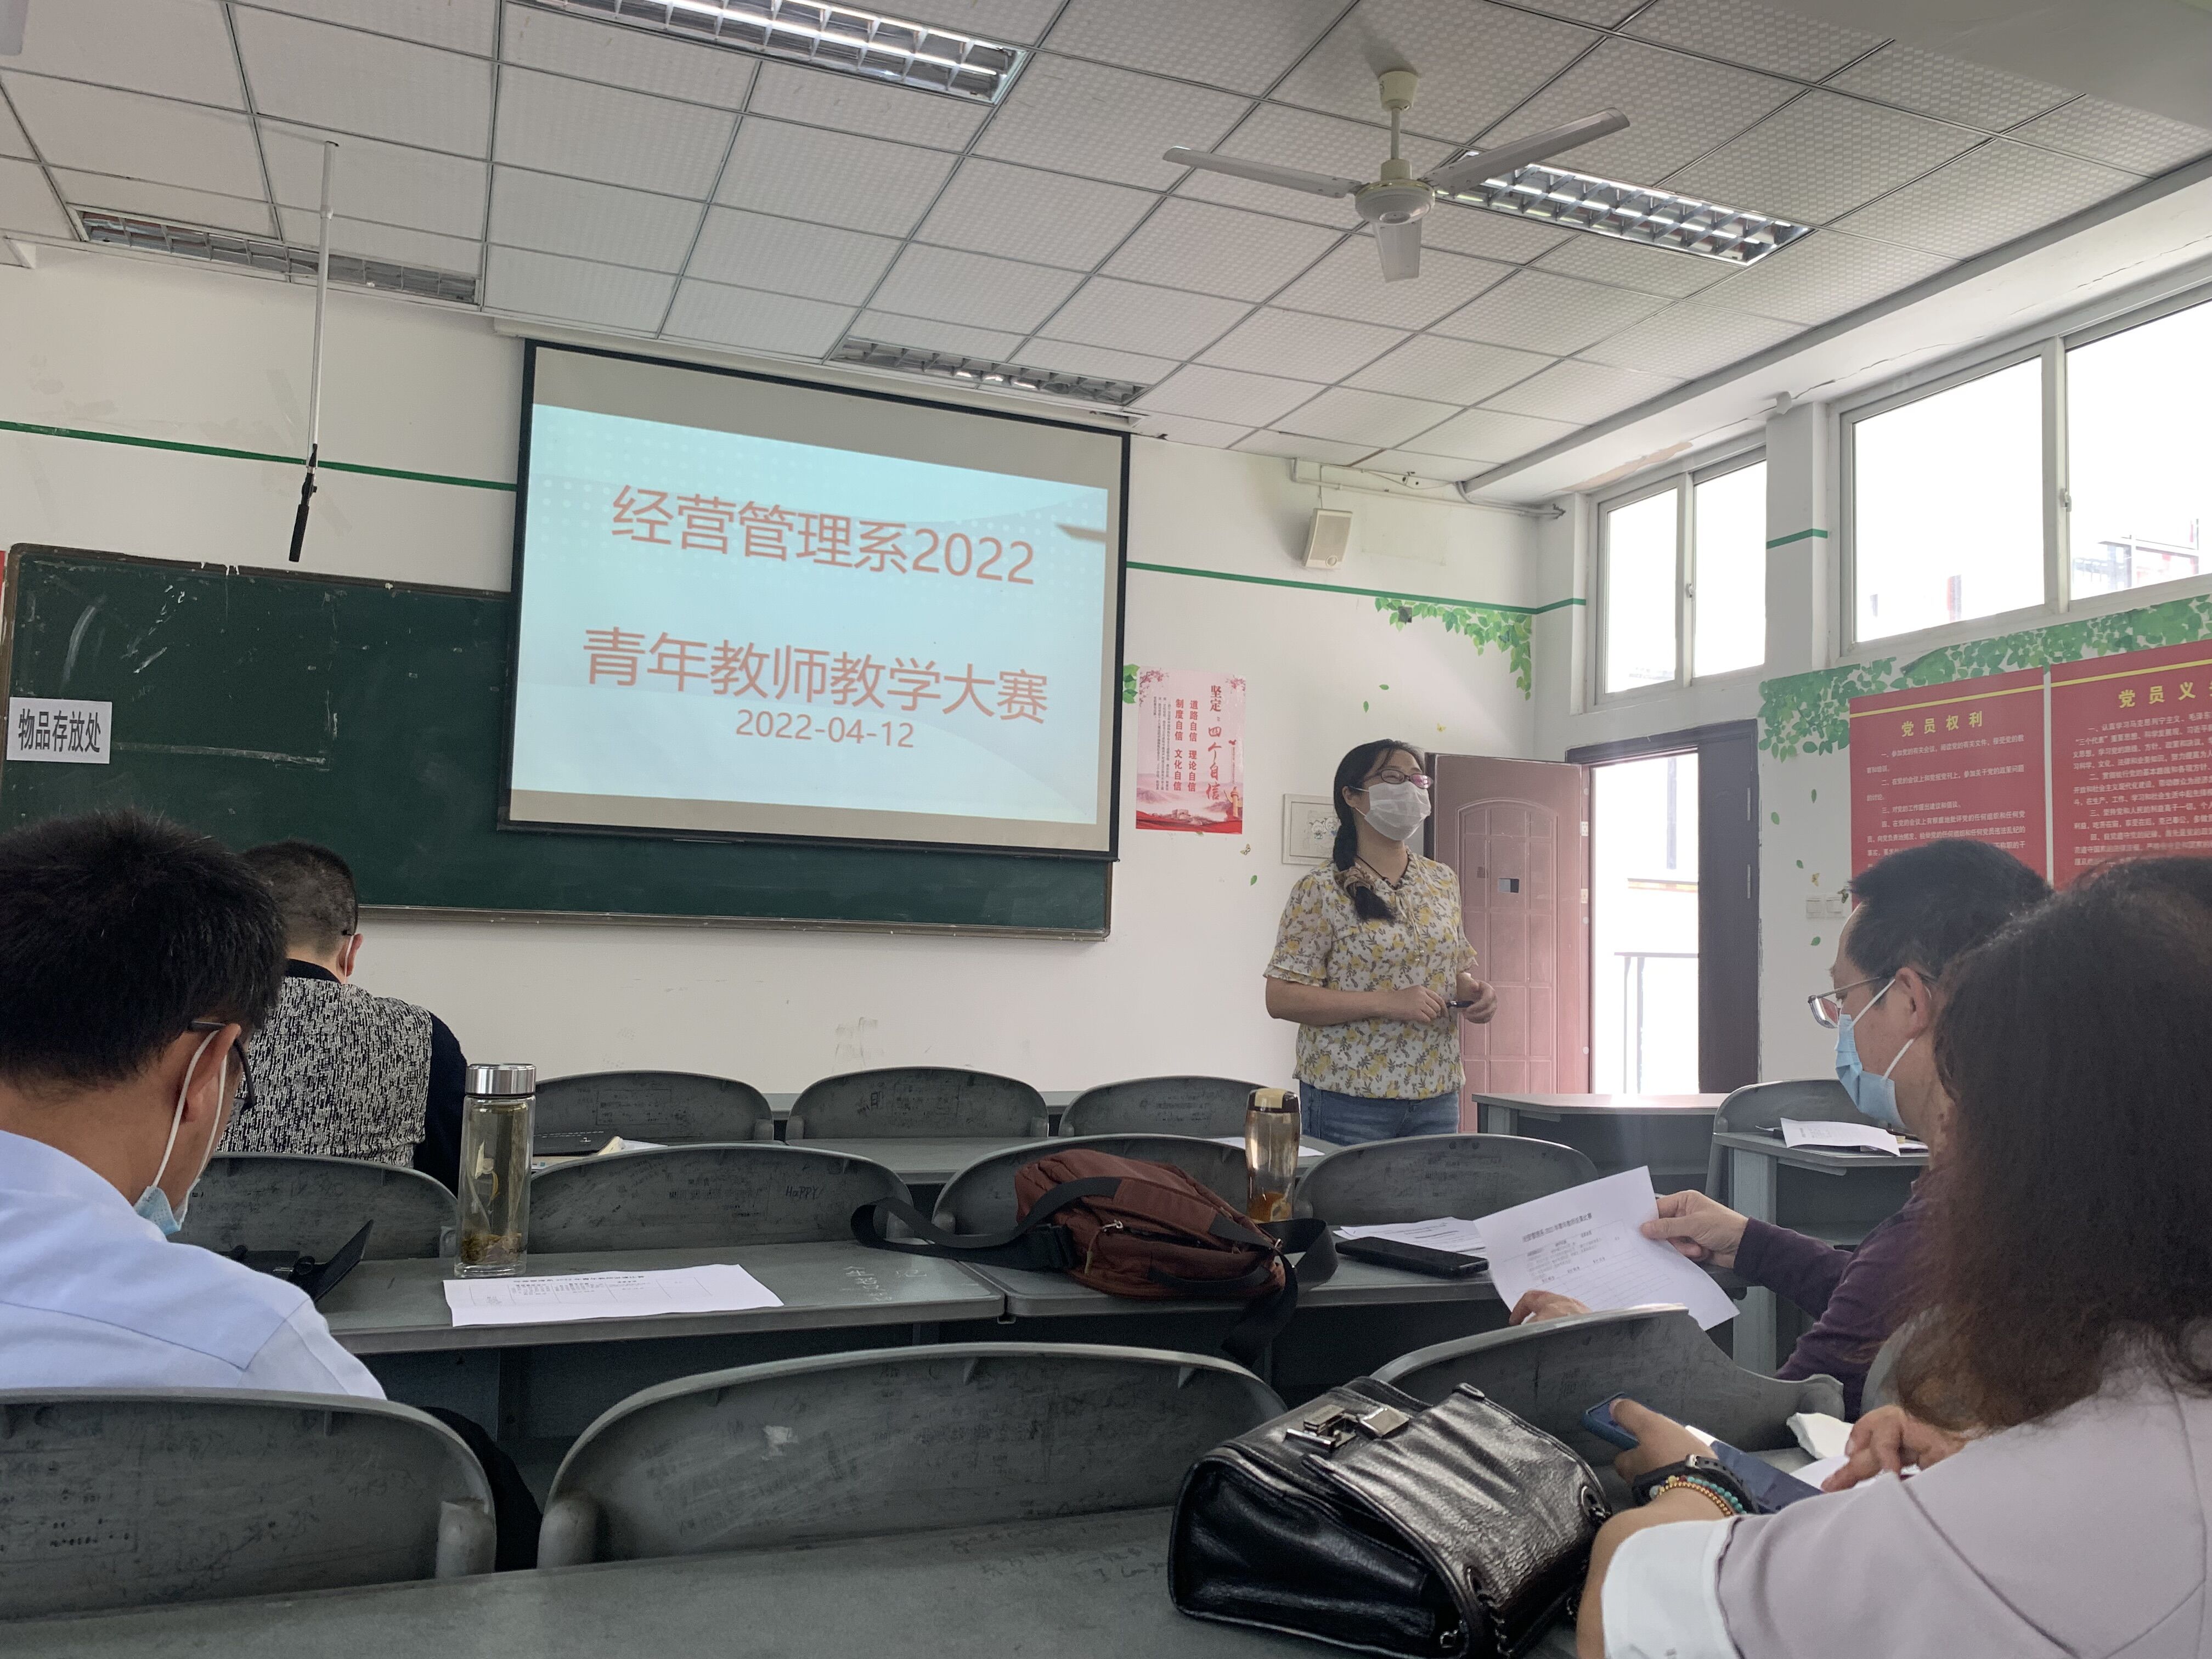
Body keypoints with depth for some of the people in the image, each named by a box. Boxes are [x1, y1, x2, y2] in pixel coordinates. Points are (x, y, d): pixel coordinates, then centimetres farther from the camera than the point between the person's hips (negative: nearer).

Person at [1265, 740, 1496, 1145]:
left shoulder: (1443, 881, 11)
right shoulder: (1320, 891, -8)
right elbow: (1281, 998, -13)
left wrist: (1473, 992, -2)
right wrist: (1386, 1004, -20)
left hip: (1437, 1097, 5)